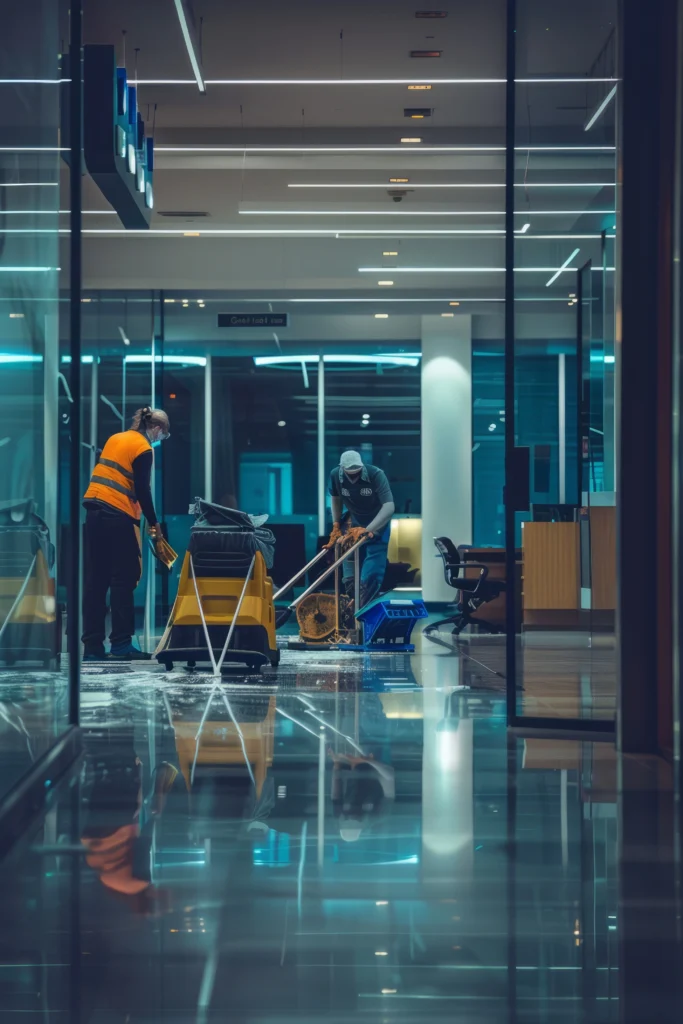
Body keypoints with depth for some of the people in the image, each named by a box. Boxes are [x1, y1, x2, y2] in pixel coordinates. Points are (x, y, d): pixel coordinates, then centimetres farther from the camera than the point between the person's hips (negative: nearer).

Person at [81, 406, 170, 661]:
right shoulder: (143, 449, -6)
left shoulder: (115, 439, 16)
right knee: (123, 581, -2)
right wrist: (153, 522, 1)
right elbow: (142, 490, -10)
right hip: (118, 517, -7)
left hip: (94, 511, 7)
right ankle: (121, 643, -3)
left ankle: (92, 646, 5)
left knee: (95, 580, 6)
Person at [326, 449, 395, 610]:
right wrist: (336, 526, 4)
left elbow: (389, 507, -32)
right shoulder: (335, 475, -16)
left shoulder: (376, 475, -28)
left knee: (369, 579, -13)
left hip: (377, 527, -4)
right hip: (354, 526, 4)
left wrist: (367, 530, -36)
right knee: (349, 579, 9)